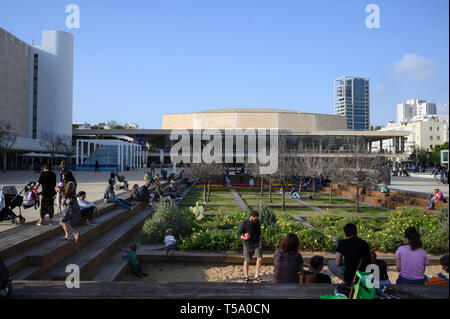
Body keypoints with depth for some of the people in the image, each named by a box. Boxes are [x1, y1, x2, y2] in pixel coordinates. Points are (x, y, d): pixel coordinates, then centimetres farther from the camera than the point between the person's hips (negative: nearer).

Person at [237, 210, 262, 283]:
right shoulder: (244, 223, -17)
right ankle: (246, 277, 17)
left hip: (256, 243, 3)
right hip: (247, 244, -3)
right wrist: (244, 238, -29)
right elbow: (239, 233, -10)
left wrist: (260, 240, 6)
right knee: (247, 260, 2)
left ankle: (256, 275, 7)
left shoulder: (257, 222, -3)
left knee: (260, 258, -8)